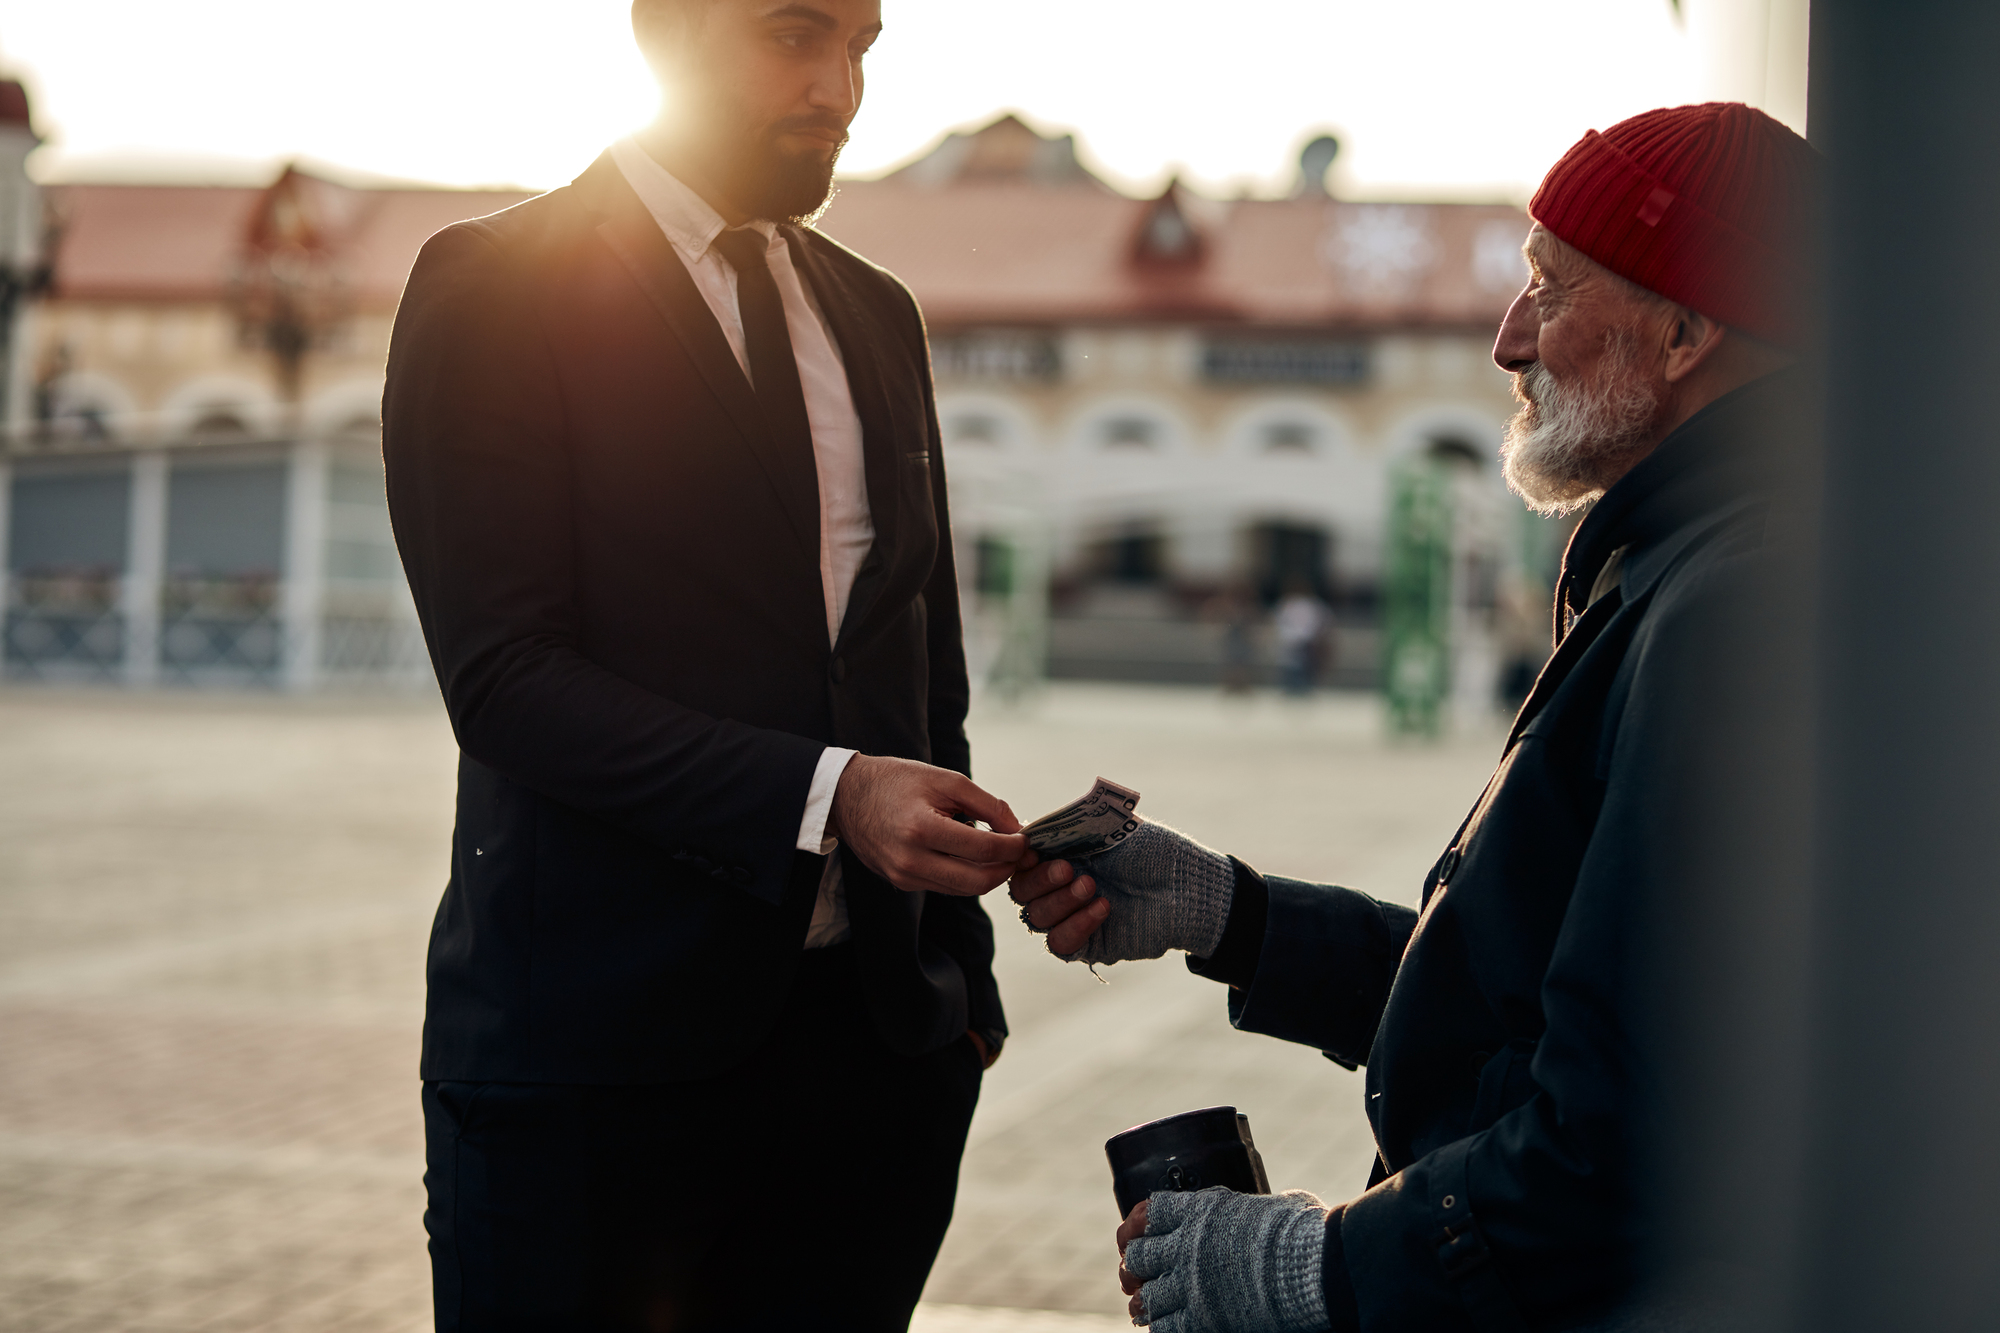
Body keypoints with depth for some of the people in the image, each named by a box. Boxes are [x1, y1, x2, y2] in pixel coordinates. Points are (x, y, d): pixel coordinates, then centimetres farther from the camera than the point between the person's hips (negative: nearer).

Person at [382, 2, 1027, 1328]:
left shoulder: (877, 313, 16)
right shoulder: (491, 286, -4)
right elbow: (503, 675, -13)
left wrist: (962, 972, 12)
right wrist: (822, 796, -22)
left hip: (873, 1026, 5)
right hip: (598, 1034, -5)